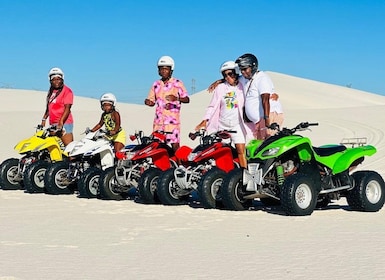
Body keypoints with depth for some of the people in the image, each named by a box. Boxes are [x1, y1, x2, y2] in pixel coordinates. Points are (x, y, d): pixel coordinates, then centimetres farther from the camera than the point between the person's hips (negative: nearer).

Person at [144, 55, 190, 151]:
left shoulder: (177, 83, 1)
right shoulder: (156, 84, 15)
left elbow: (187, 99, -5)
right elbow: (152, 101, 19)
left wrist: (176, 98, -24)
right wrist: (148, 102, -5)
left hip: (173, 120, -4)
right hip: (158, 121, 4)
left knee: (175, 144, -8)